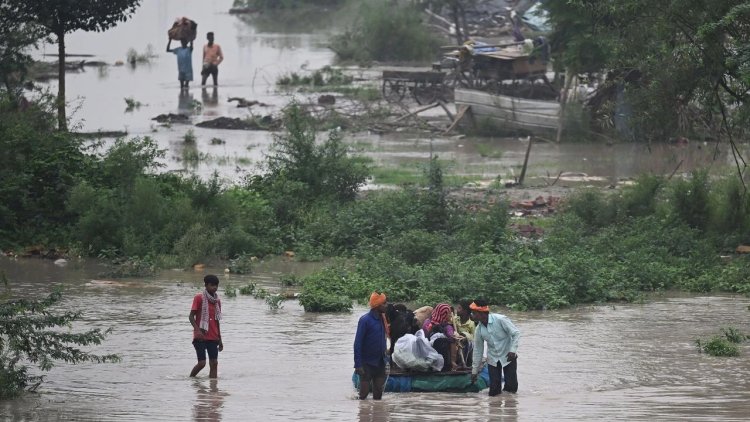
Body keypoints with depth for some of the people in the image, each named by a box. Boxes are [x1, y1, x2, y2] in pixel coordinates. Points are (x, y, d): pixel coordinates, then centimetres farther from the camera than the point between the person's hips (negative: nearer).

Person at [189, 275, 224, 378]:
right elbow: (191, 316, -8)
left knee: (214, 363, -1)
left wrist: (220, 339, 18)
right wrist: (198, 330, -23)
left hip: (213, 337, 5)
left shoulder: (217, 301, 12)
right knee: (202, 363, -9)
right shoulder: (199, 298, -4)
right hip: (201, 337, -5)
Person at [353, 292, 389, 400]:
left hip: (380, 363, 6)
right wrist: (358, 364, -18)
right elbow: (357, 343, -14)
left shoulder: (382, 319, 7)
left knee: (378, 393, 11)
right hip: (367, 363, -6)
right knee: (364, 392, -1)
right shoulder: (365, 320, -14)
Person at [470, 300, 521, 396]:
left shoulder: (500, 320, -18)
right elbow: (477, 350, 5)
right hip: (493, 359, 4)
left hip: (508, 357, -4)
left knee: (511, 387, -6)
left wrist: (513, 350, -26)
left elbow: (516, 333, -15)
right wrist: (474, 371, 7)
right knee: (493, 391, -3)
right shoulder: (479, 330, -4)